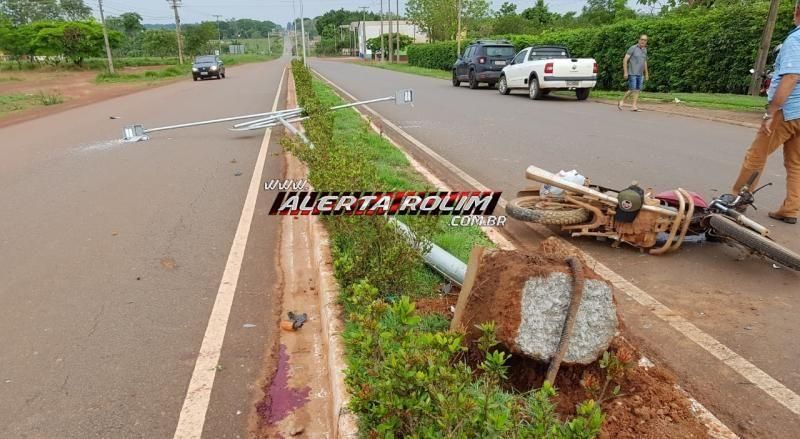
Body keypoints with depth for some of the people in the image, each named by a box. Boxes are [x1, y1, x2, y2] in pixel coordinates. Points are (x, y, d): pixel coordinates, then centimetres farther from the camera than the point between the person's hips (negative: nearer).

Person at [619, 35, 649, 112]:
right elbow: (625, 60, -10)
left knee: (637, 90, 0)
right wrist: (625, 72, -15)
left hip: (640, 74, 6)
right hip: (632, 73, -6)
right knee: (632, 90, -9)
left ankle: (635, 106, 1)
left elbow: (645, 62, 22)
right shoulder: (633, 48, -7)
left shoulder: (645, 50, 13)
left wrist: (646, 73, 18)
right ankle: (622, 102, 9)